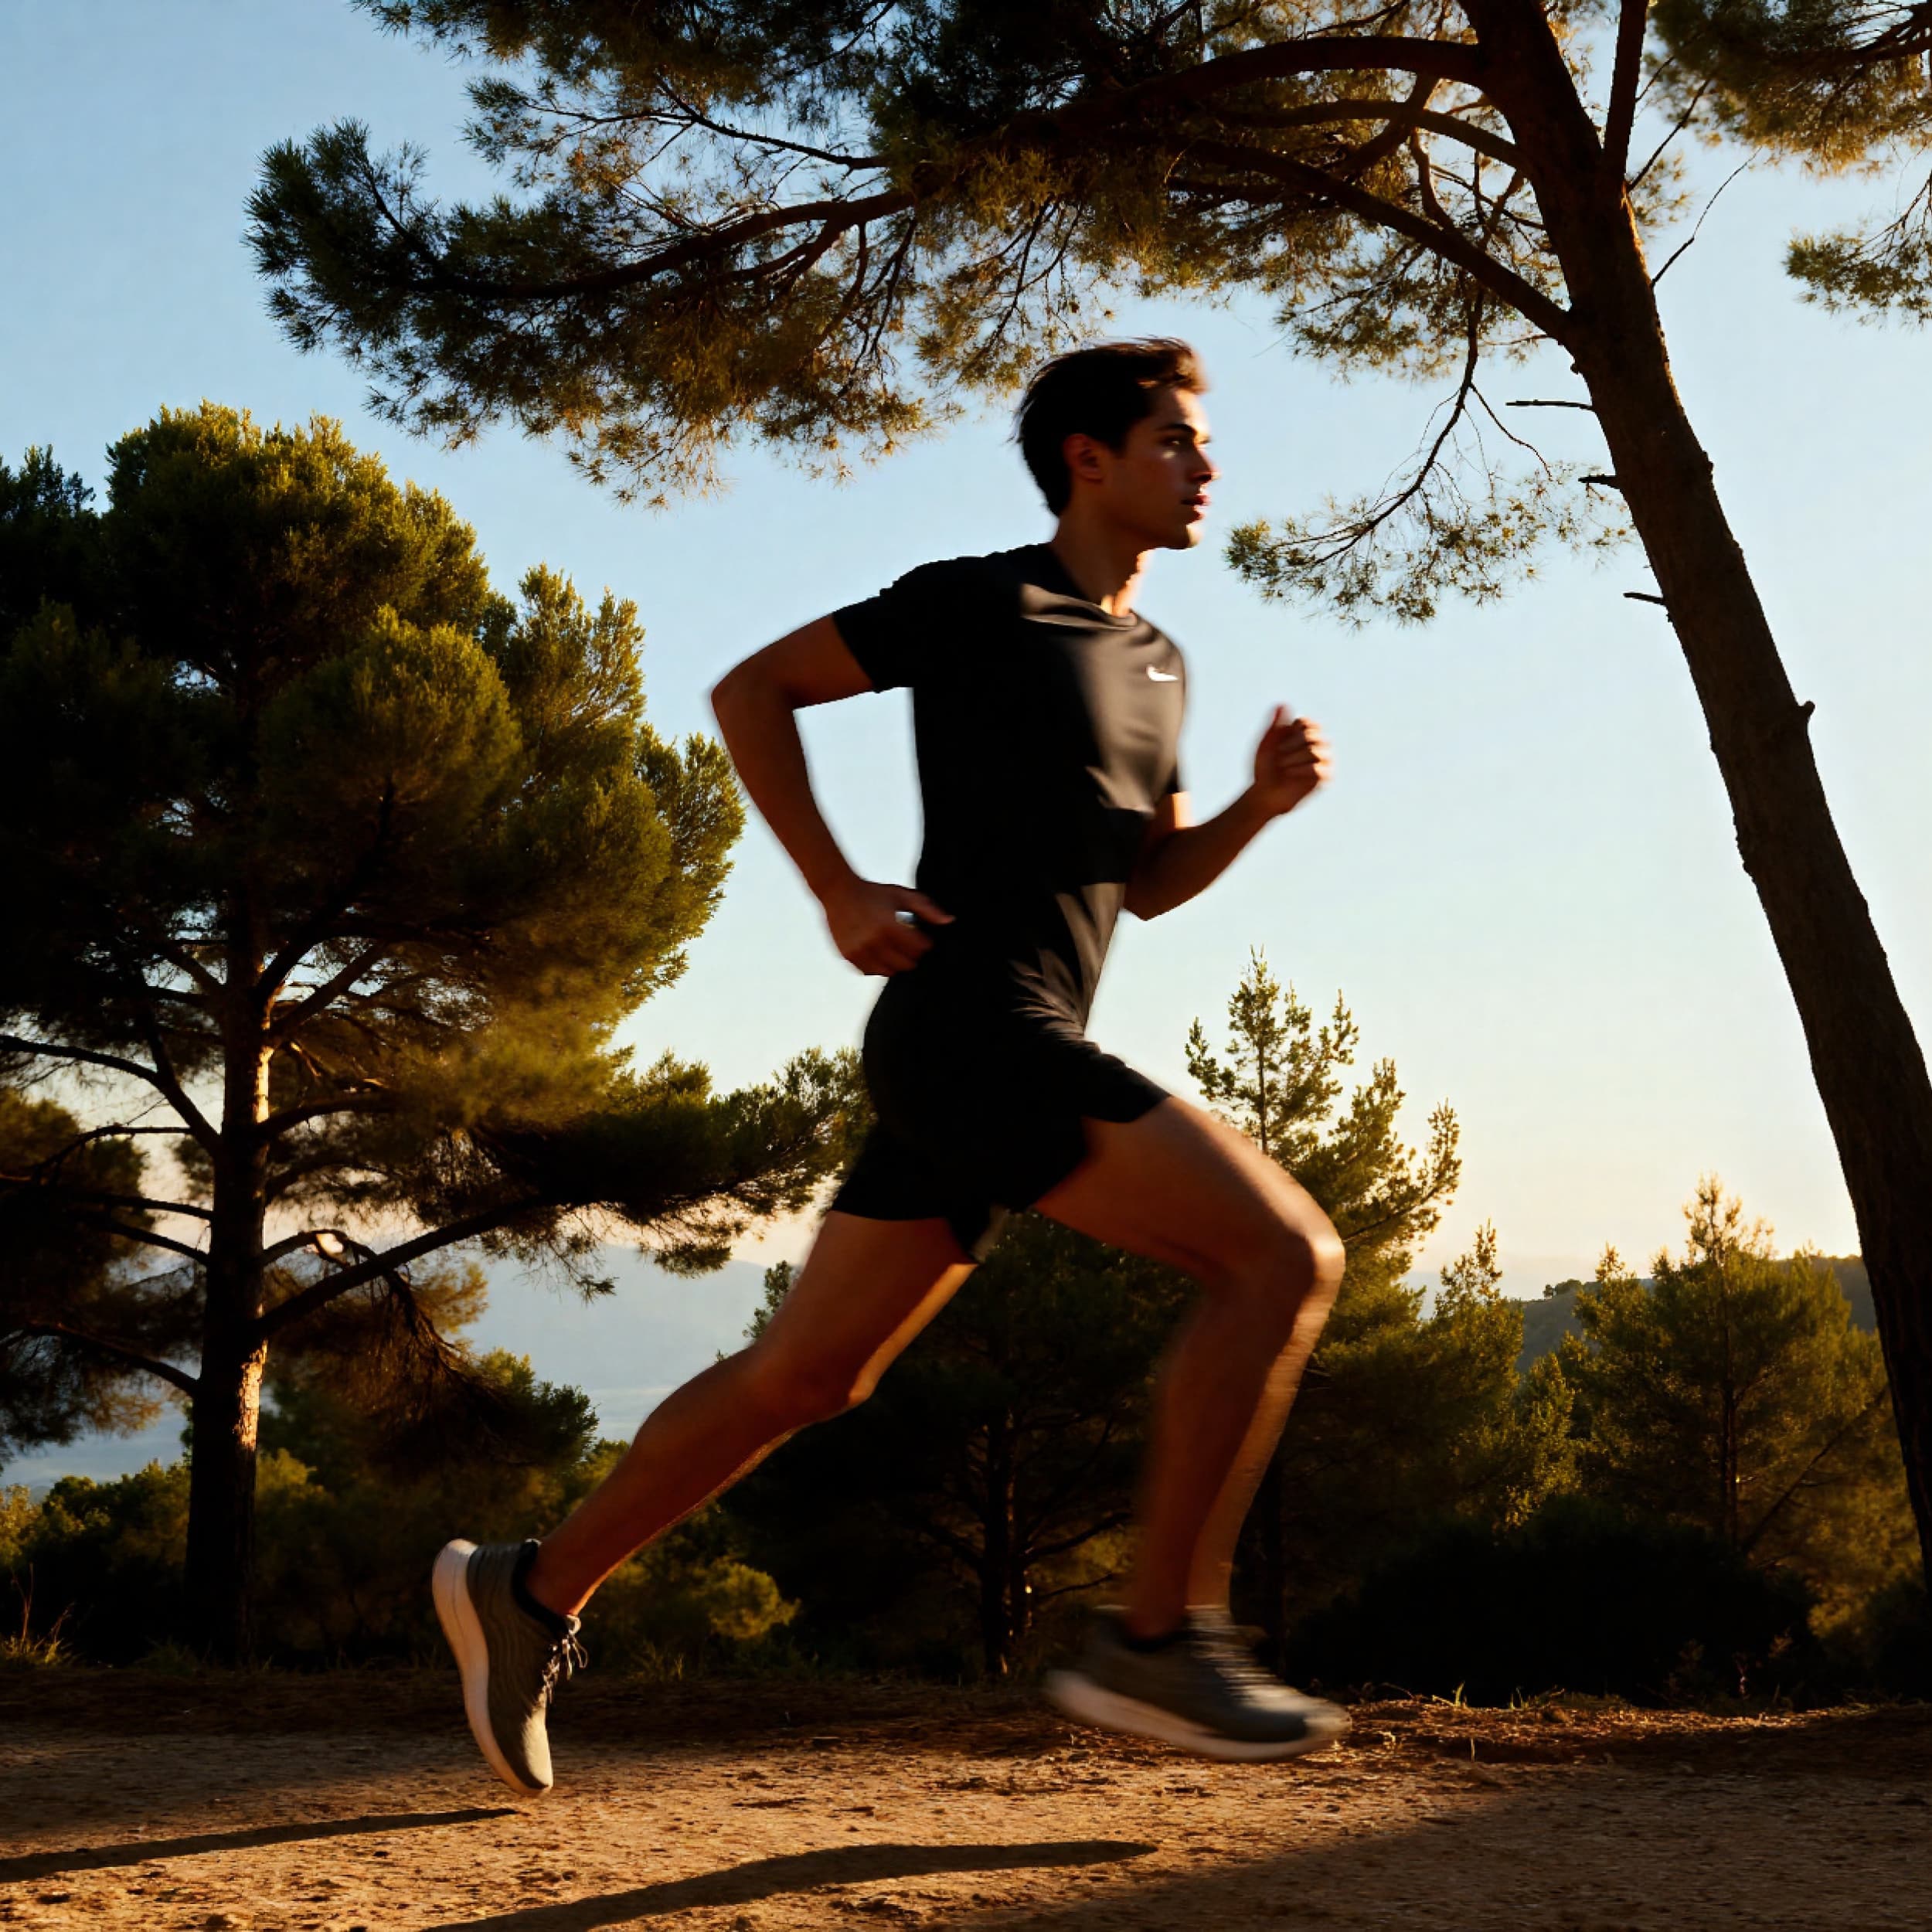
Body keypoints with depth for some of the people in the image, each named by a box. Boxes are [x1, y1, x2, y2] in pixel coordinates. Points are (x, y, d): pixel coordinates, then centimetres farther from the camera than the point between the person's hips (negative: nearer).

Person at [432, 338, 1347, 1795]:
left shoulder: (1158, 664, 22)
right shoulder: (978, 604, -2)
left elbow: (1150, 882, 27)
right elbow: (754, 689, 1)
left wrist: (1264, 802, 8)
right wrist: (839, 890, -8)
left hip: (1006, 1060, 9)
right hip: (971, 1021, -9)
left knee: (805, 1375, 12)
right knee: (1285, 1255, -16)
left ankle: (534, 1592, 22)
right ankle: (1161, 1636, -14)